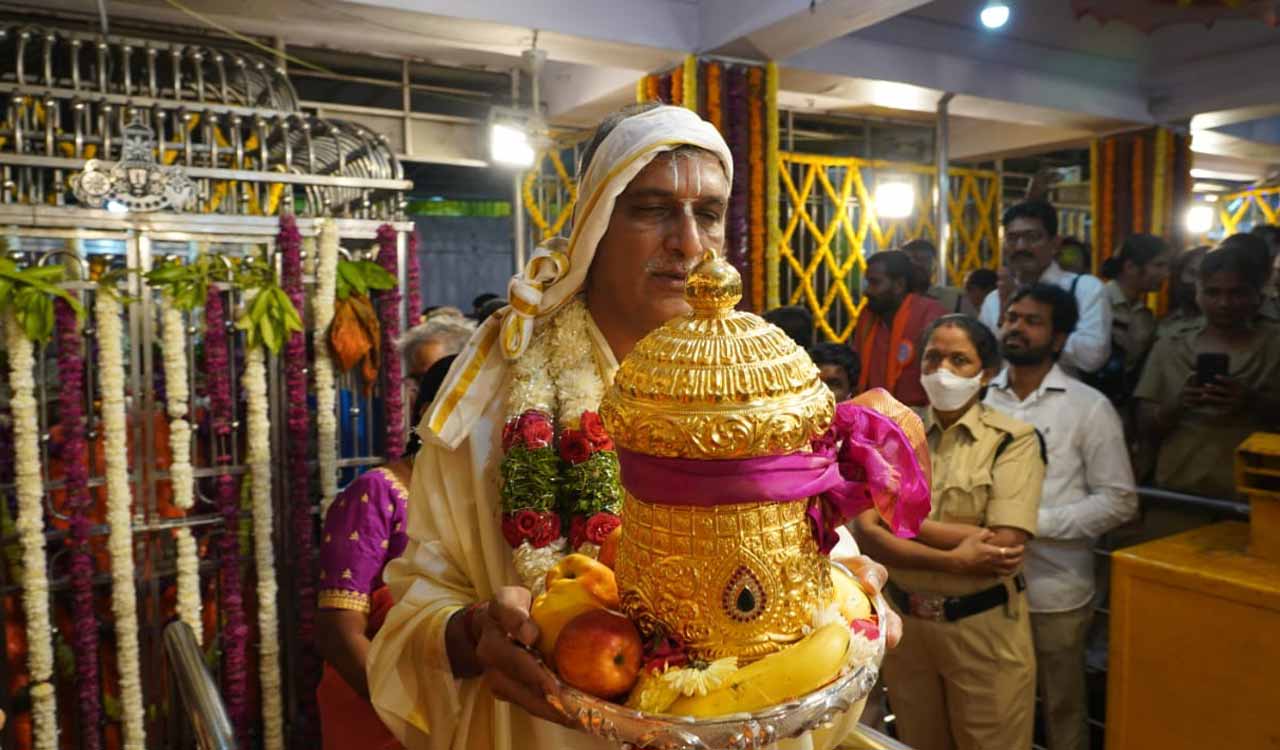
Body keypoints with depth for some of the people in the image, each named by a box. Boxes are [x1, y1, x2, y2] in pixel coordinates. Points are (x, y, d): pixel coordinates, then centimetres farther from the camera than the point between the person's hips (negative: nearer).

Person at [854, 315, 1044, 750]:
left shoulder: (1012, 440, -10)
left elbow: (1004, 547, -21)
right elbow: (866, 535, -10)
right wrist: (955, 559, -22)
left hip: (985, 630, -3)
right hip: (903, 622, 3)